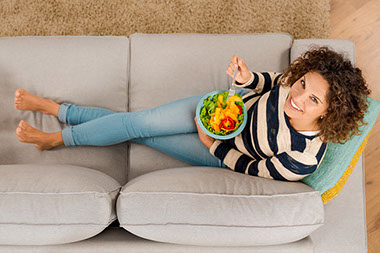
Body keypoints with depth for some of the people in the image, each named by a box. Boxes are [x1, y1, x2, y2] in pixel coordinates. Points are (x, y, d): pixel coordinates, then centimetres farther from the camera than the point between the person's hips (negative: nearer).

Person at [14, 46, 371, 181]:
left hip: (222, 154, -3)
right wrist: (246, 77, -23)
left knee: (137, 132, -7)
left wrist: (212, 144, -13)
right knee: (137, 121, -1)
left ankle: (56, 139, 17)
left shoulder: (303, 159, -35)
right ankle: (55, 109, 19)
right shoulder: (295, 81, -24)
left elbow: (250, 169, -20)